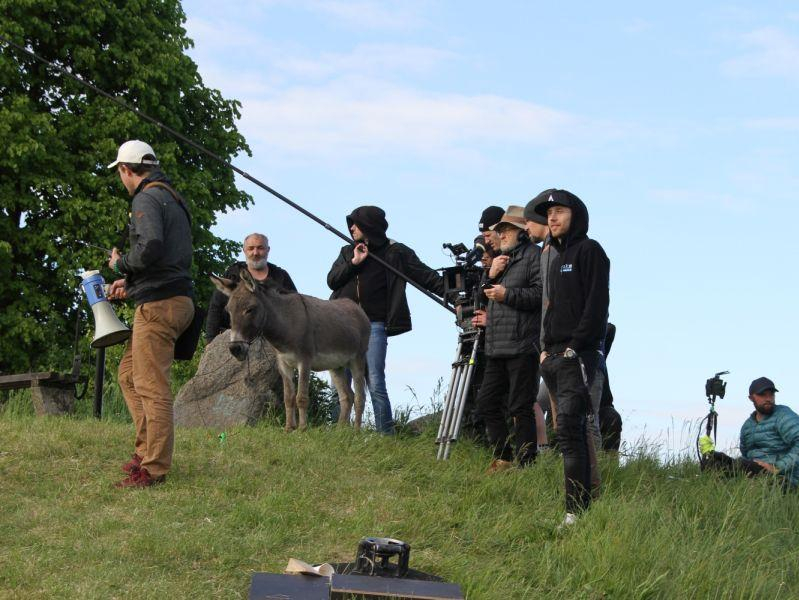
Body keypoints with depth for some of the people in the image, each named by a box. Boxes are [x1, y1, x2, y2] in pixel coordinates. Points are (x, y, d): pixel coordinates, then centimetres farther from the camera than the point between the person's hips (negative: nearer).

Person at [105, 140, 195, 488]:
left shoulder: (147, 198, -10)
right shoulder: (173, 198, 21)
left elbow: (150, 248, -26)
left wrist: (121, 264, -7)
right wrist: (130, 282, 26)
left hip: (159, 303, -10)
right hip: (177, 299, 10)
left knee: (152, 386, -8)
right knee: (129, 374, 18)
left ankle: (153, 468, -7)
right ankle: (146, 451, 18)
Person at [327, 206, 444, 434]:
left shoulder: (395, 252, 4)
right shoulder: (348, 252, 18)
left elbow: (427, 277, 0)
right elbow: (331, 280, 8)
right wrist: (353, 262, -5)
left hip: (374, 325, -4)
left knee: (375, 385, -10)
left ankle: (386, 436, -5)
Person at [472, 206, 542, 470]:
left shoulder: (534, 255, -5)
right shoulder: (502, 258, 24)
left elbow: (541, 294, -16)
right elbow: (488, 297, 24)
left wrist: (508, 295, -18)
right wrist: (490, 276, 6)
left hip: (522, 347, -9)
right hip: (497, 348, 9)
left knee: (520, 408, -6)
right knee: (487, 401, 11)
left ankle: (526, 464, 1)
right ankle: (503, 457, 22)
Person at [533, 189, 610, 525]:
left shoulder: (589, 250, -4)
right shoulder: (555, 257, 22)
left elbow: (597, 302, -12)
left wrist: (576, 345, -17)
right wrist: (546, 346, 15)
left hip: (578, 354, -9)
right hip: (554, 356, 9)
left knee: (569, 428, -17)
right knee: (572, 430, 8)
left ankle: (577, 509, -20)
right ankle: (579, 505, 11)